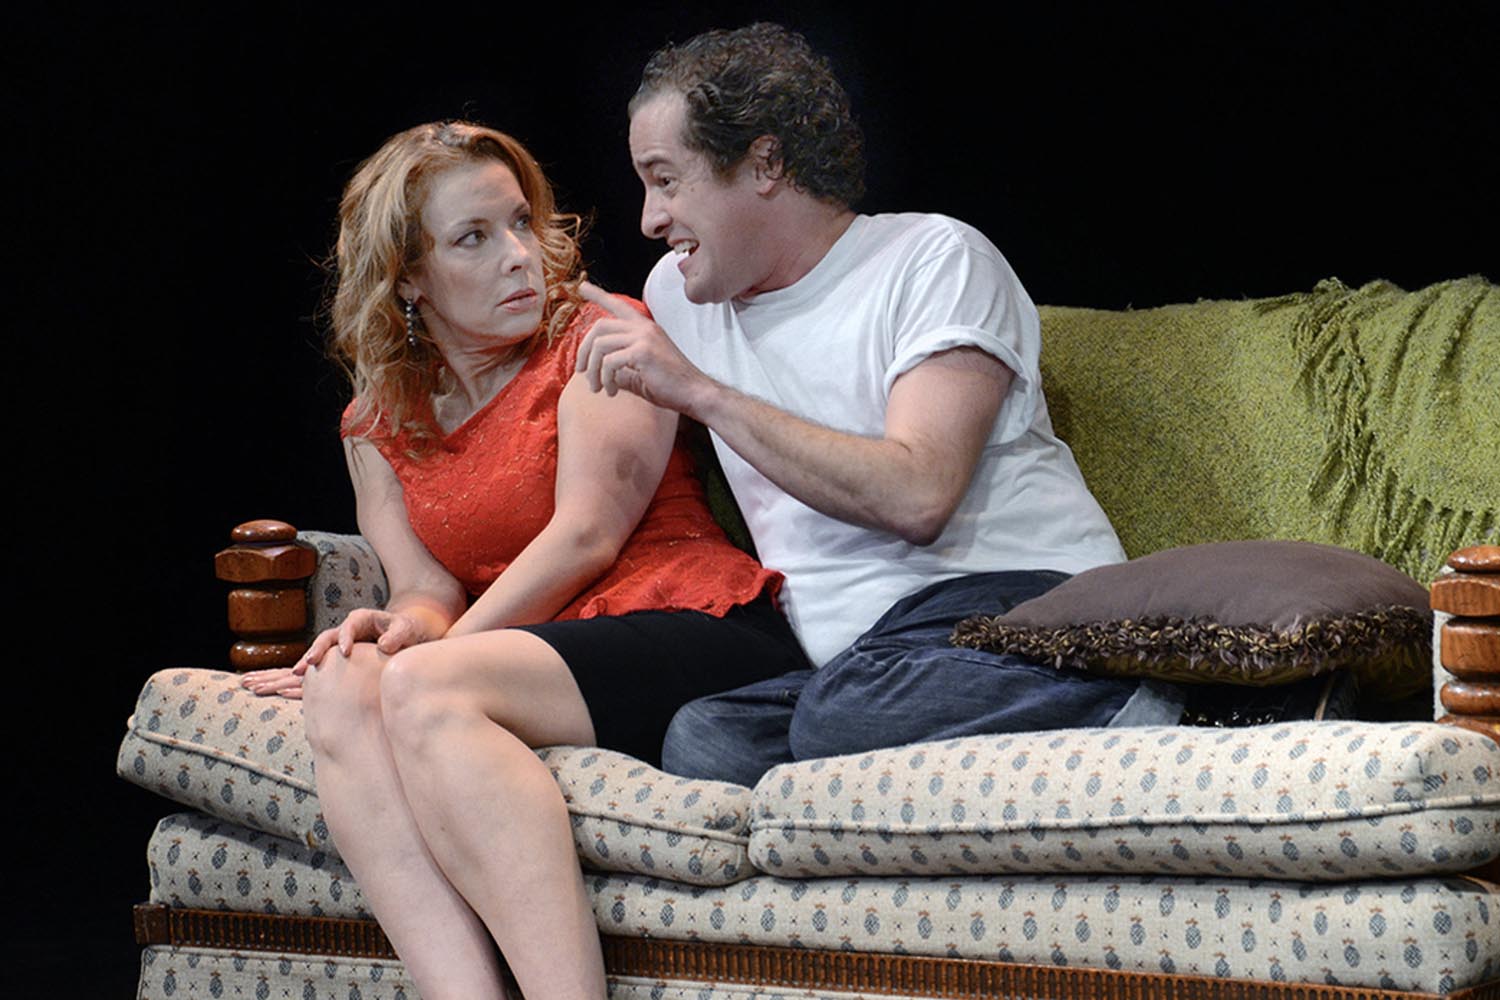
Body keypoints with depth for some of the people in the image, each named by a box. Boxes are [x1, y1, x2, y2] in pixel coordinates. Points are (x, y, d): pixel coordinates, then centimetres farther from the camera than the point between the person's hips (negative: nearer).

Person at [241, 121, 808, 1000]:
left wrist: (438, 652, -12)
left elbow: (586, 535, -5)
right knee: (342, 699, -24)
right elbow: (429, 586, 10)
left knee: (423, 689, -30)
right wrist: (403, 627, -15)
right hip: (543, 664, 5)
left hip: (696, 630, -5)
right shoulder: (379, 426, 21)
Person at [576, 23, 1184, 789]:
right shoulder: (678, 293, 21)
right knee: (702, 741, -29)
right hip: (842, 663, 6)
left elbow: (917, 496, -16)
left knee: (844, 717, -38)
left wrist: (702, 393, -12)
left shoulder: (937, 258, 0)